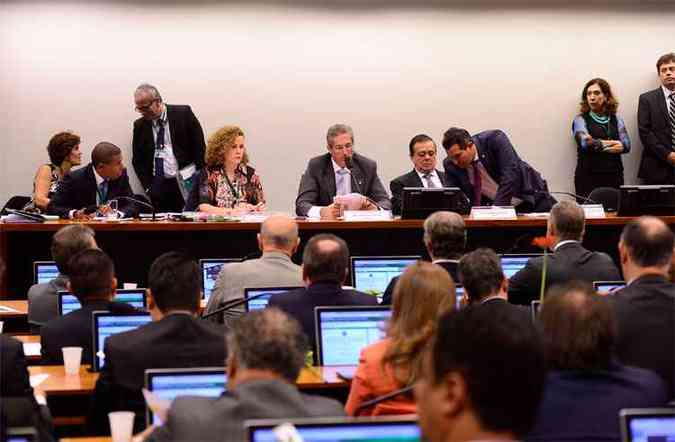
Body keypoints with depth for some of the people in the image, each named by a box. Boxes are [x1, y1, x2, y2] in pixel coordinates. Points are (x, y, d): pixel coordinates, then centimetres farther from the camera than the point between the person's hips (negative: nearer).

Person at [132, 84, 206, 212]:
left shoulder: (183, 114, -1)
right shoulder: (140, 126, 8)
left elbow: (199, 147, 0)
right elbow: (137, 160, 12)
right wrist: (148, 186, 0)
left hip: (186, 182, -2)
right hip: (158, 186, 2)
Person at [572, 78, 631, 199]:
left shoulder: (616, 119, 11)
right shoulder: (580, 120, 3)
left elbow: (627, 144, -3)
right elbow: (584, 141, -16)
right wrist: (606, 144, -37)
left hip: (614, 176, 2)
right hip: (588, 177, -2)